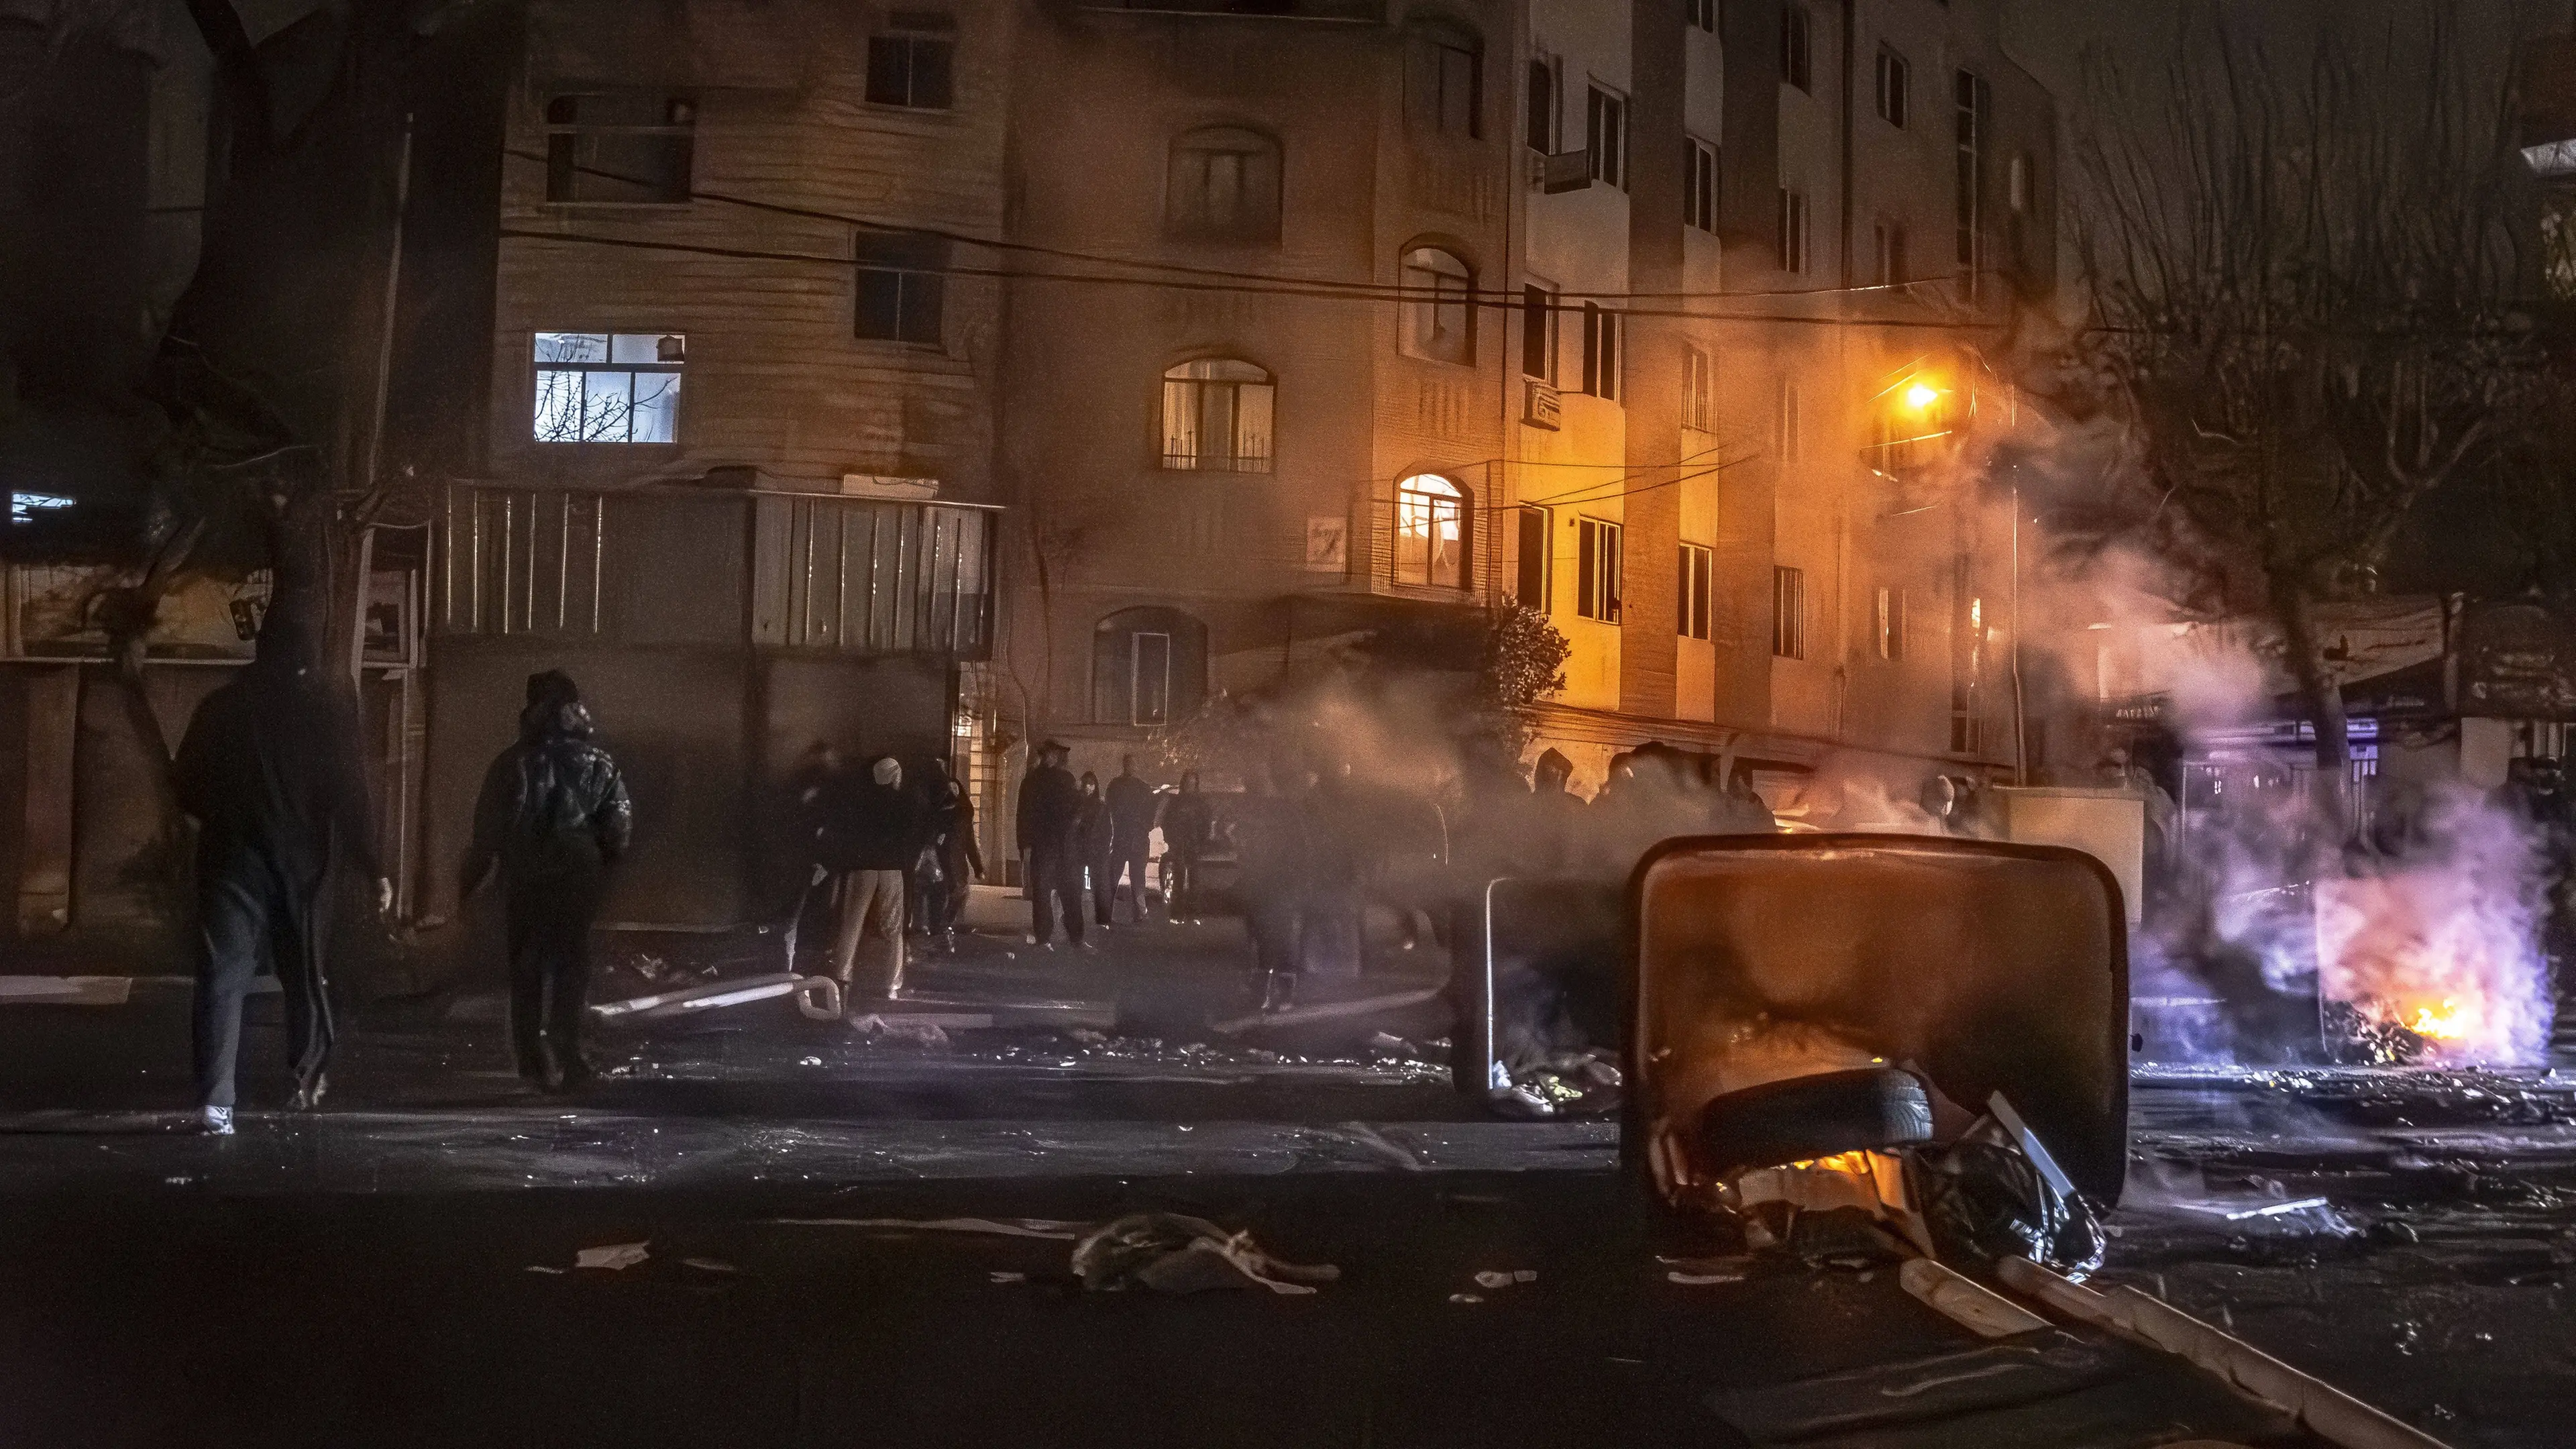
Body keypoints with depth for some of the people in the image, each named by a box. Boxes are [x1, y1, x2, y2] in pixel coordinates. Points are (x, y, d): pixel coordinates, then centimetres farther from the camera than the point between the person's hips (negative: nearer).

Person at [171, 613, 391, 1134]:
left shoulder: (221, 706, 4)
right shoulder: (330, 708, -2)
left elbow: (186, 786, 9)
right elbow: (349, 795, -6)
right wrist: (371, 867, -3)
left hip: (233, 861, 0)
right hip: (302, 863, 0)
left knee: (223, 977, -4)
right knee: (305, 973, 17)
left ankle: (216, 1101, -17)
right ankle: (309, 1079, 30)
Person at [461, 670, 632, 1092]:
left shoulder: (513, 763, -4)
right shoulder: (598, 763, 1)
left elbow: (488, 829, -5)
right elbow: (620, 828, -1)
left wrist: (470, 881, 4)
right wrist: (602, 866, 15)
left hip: (524, 879, 0)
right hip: (579, 877, 0)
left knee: (526, 967, 11)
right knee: (570, 965, 8)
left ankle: (534, 1058, 11)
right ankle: (564, 1056, 0)